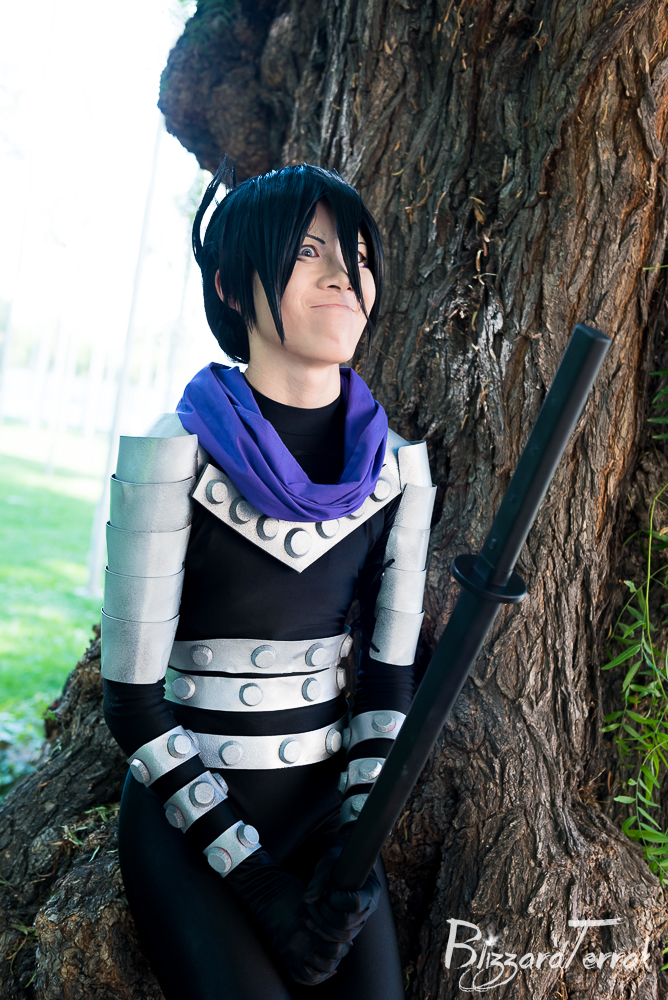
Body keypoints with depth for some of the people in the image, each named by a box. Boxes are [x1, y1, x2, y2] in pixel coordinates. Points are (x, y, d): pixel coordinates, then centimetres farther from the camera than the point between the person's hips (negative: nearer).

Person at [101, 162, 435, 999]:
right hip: (190, 811, -3)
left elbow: (389, 670, 2)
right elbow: (133, 698, -12)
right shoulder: (172, 454, -14)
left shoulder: (395, 466, -1)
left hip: (330, 801, 4)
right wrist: (252, 872, -13)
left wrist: (356, 848, -8)